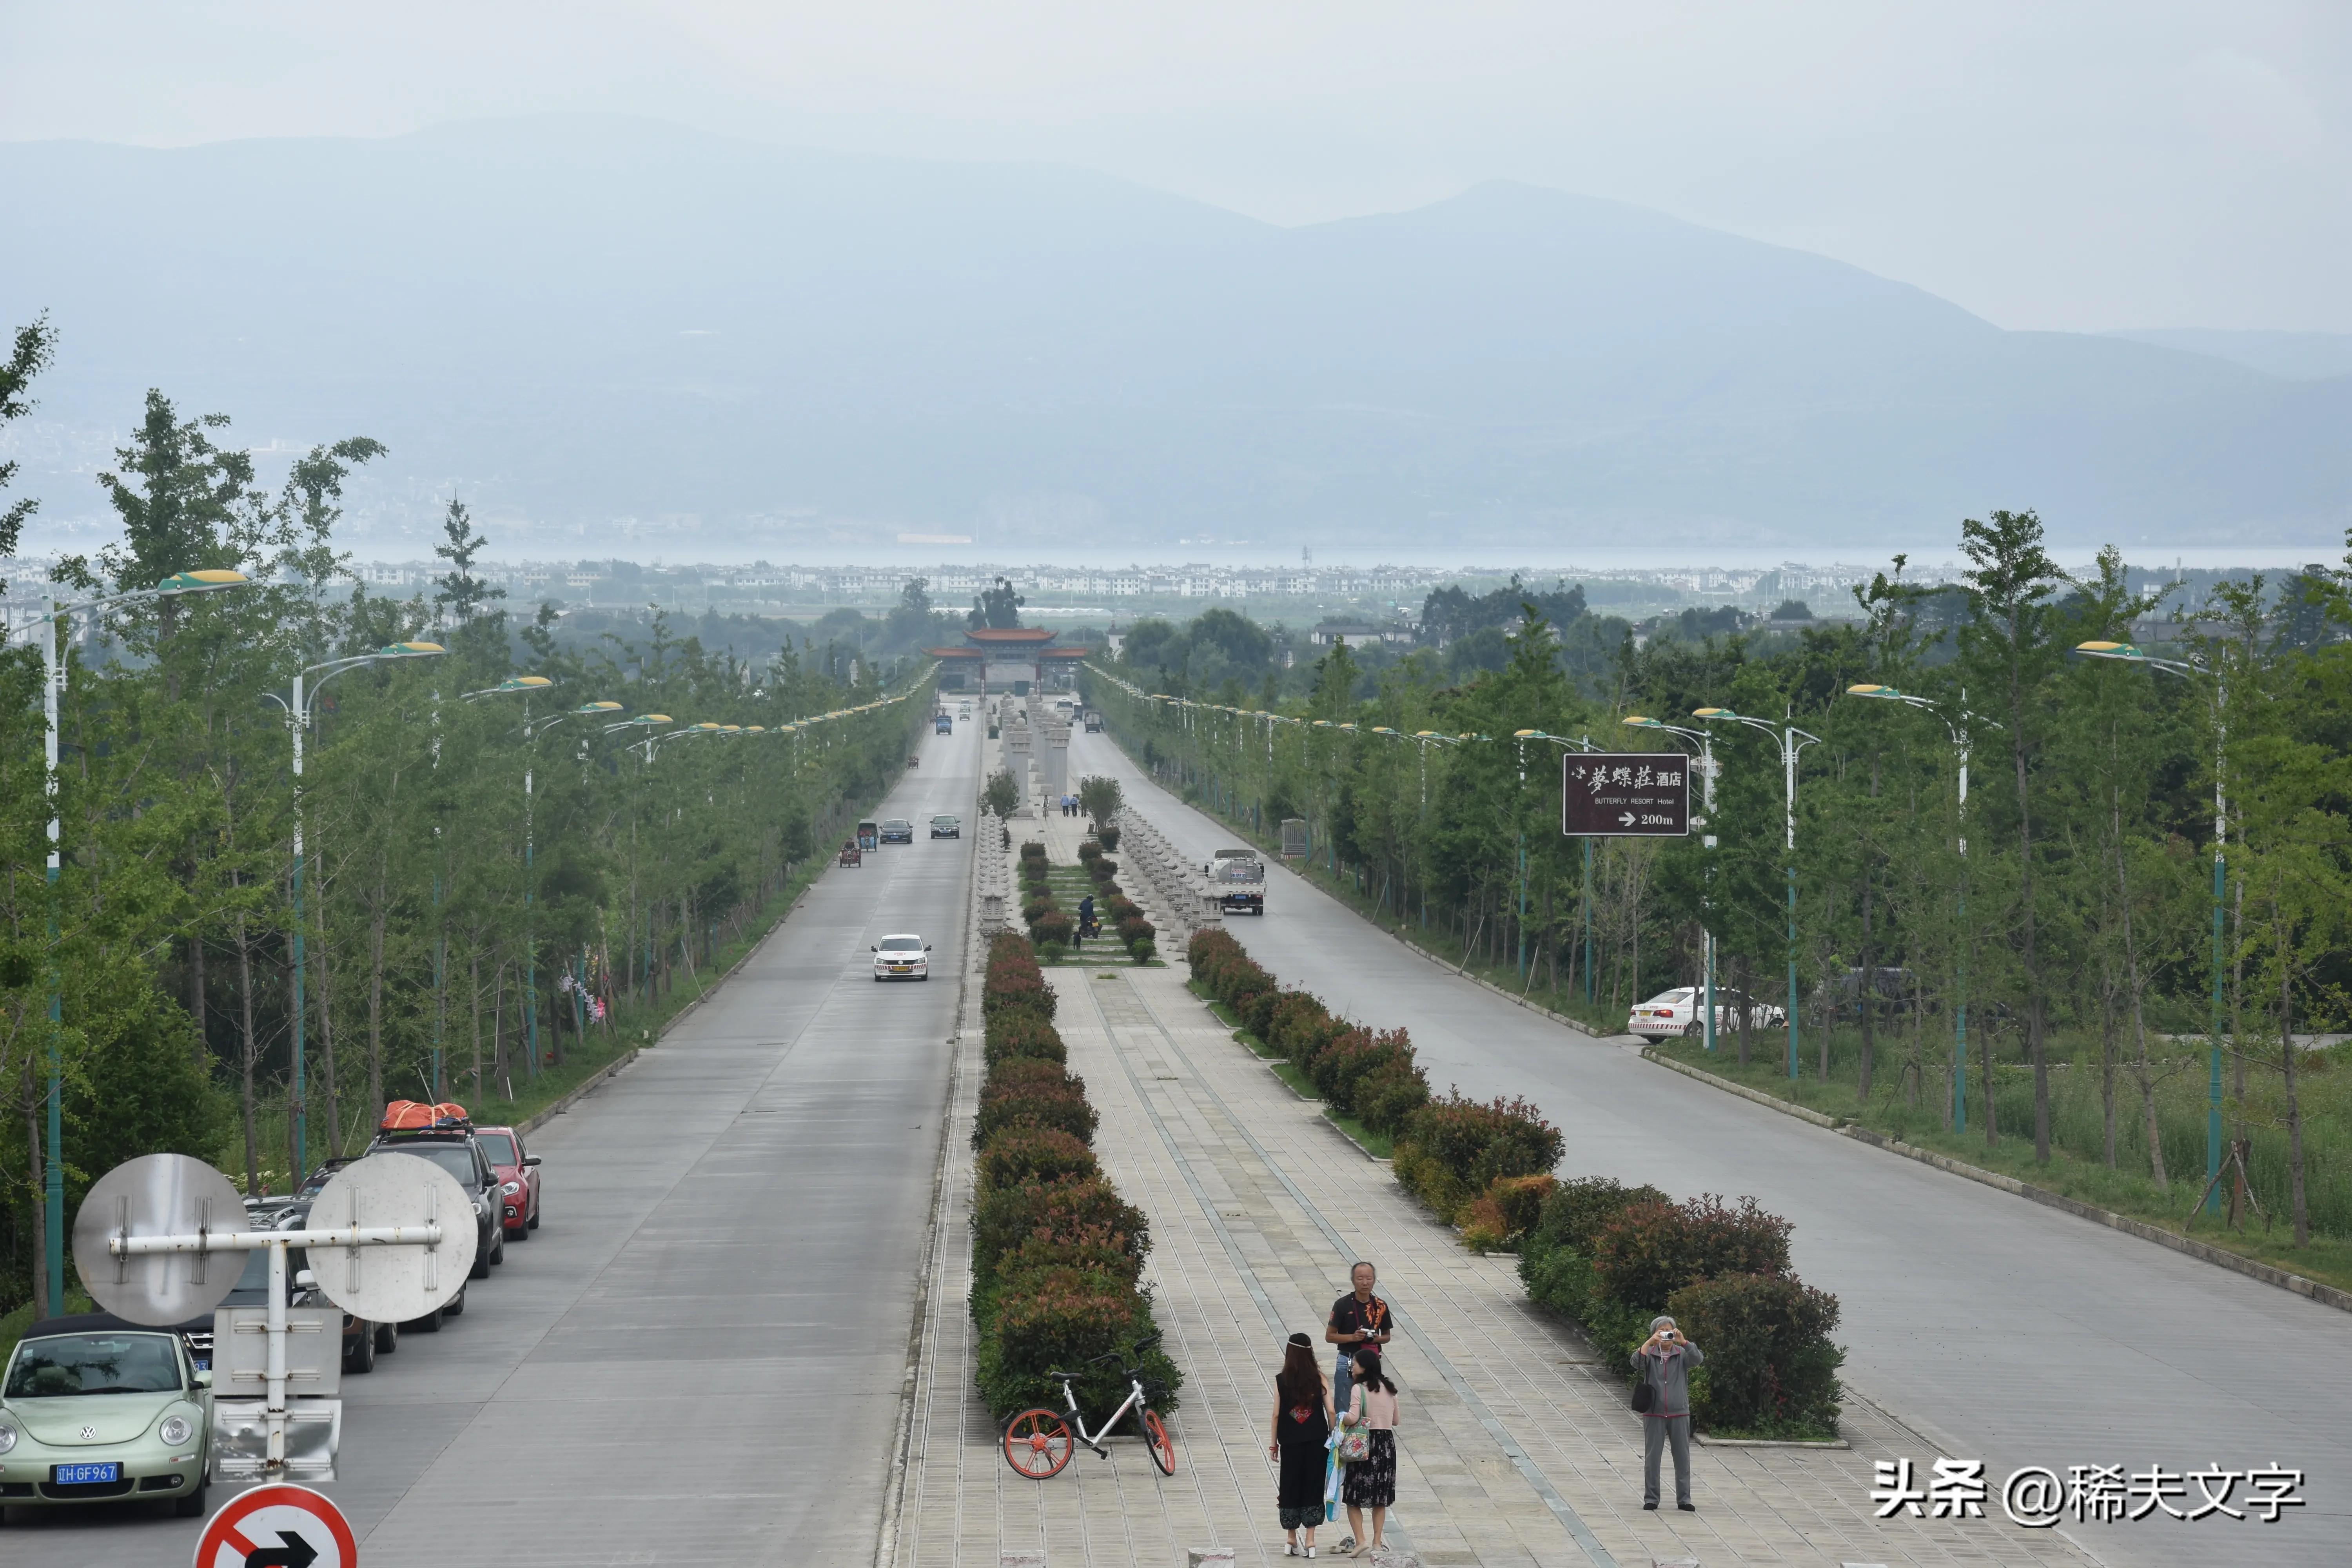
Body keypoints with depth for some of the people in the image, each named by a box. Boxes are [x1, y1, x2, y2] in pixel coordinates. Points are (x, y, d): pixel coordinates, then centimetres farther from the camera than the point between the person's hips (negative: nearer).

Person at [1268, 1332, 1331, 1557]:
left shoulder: (1281, 1380, -6)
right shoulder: (1318, 1378, -5)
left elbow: (1277, 1414, -4)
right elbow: (1331, 1410, -7)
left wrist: (1274, 1443, 6)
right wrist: (1332, 1435, 7)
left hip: (1290, 1442, 0)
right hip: (1316, 1441, 0)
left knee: (1290, 1488, 11)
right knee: (1313, 1488, 6)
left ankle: (1291, 1539, 17)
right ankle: (1310, 1541, 5)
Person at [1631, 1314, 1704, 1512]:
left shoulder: (1682, 1354, 6)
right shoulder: (1650, 1354, 4)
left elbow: (1698, 1360, -13)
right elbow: (1637, 1363, -16)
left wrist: (1683, 1342, -25)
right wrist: (1650, 1343, -26)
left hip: (1679, 1414, 1)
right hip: (1654, 1414, -1)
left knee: (1683, 1457, 3)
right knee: (1652, 1457, 0)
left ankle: (1683, 1499, 10)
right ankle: (1651, 1499, 7)